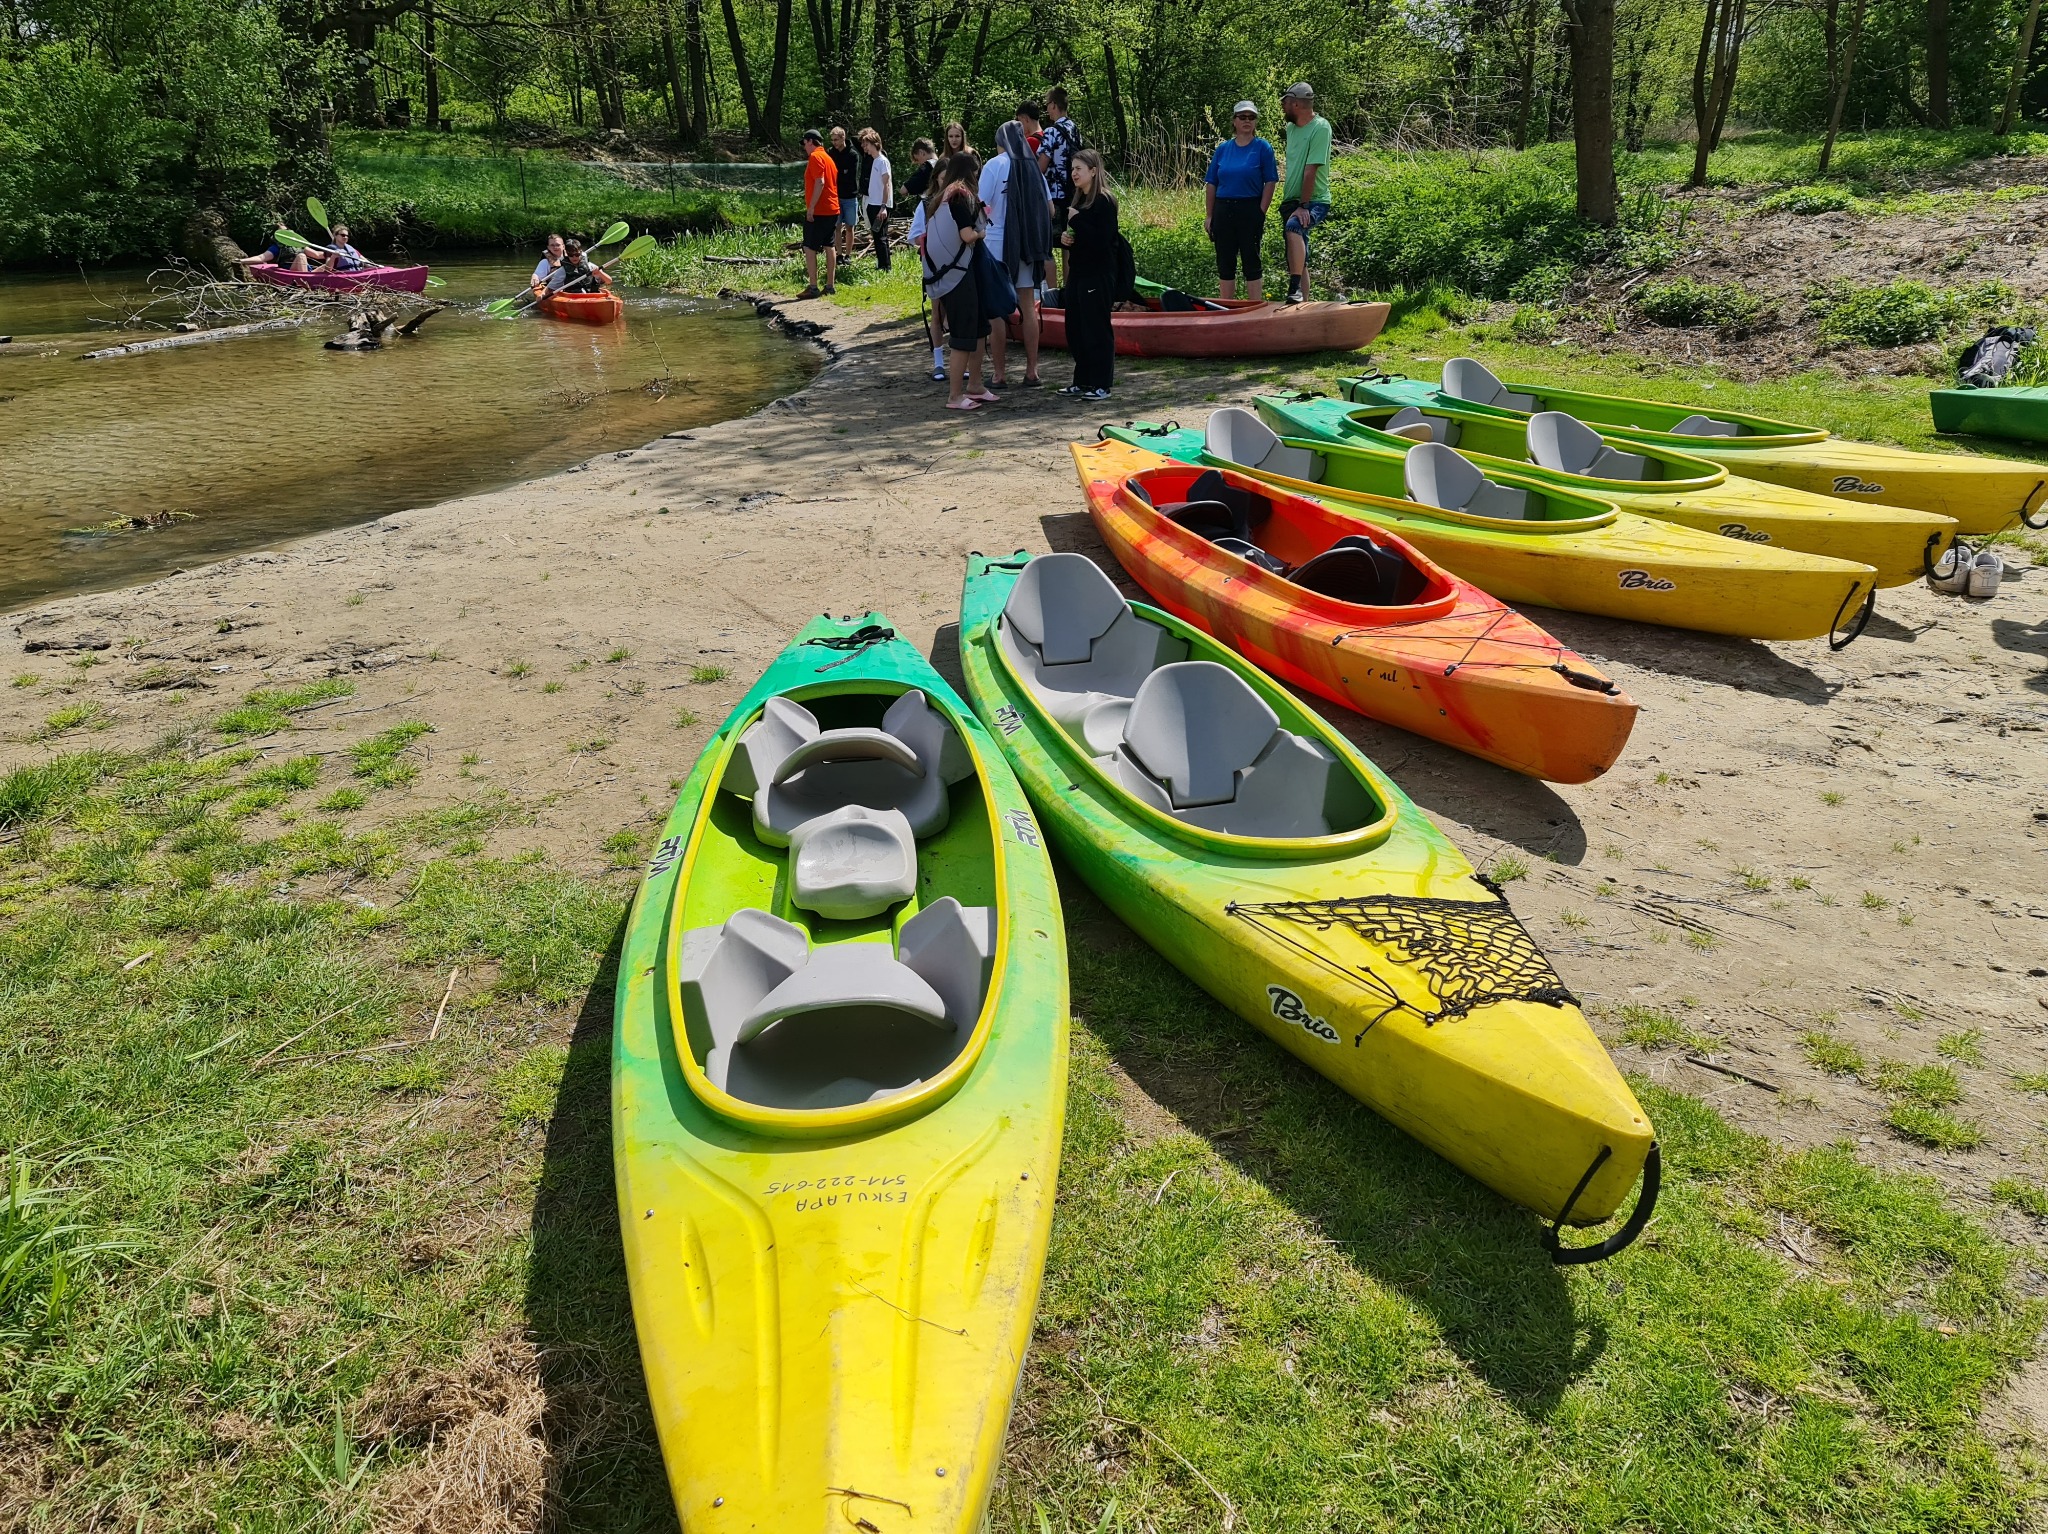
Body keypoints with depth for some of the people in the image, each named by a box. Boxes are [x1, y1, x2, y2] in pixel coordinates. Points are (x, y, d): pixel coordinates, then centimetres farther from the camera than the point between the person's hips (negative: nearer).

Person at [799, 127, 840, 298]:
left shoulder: (815, 157, -11)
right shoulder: (828, 157, 17)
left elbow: (820, 183, -21)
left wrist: (811, 207, -21)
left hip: (818, 211, -9)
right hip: (833, 209, 9)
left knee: (809, 248, -6)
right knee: (830, 247, 10)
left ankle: (812, 287, -9)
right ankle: (830, 285, 14)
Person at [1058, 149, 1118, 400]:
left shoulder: (1104, 202, -11)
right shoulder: (1079, 200, 15)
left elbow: (1101, 240, -21)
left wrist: (1076, 221, -17)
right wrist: (1065, 238, 3)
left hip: (1098, 276, -9)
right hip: (1078, 273, 9)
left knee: (1097, 329, -4)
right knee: (1075, 330, 11)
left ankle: (1101, 384, 2)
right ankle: (1083, 381, 20)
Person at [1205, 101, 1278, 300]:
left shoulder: (1262, 147, 0)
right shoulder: (1222, 148, 9)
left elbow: (1270, 182, -3)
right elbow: (1211, 184, 10)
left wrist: (1261, 212, -11)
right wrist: (1209, 215, 4)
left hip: (1250, 210, -3)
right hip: (1223, 210, 4)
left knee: (1251, 261, 0)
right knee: (1225, 263, 8)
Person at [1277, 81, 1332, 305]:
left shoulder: (1320, 128, -11)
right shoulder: (1291, 127, 12)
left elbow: (1310, 171, -17)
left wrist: (1303, 206, -21)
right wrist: (1286, 202, 17)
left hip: (1314, 201, -8)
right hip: (1292, 201, 8)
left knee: (1294, 227, -36)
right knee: (1298, 260, 8)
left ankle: (1295, 288, -39)